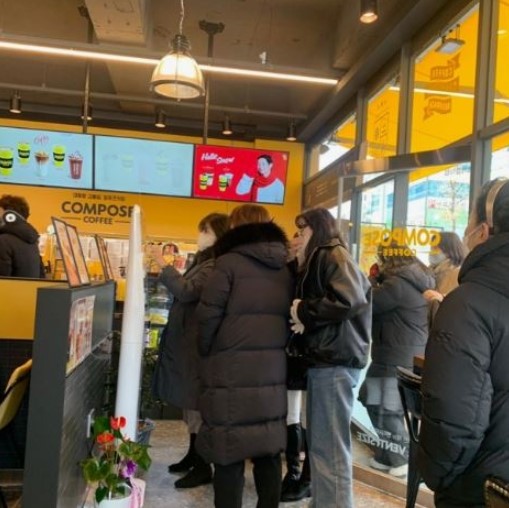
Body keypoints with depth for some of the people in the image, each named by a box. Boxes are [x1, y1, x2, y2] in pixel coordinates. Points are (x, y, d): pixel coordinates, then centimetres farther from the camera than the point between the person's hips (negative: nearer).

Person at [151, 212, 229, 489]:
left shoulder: (215, 266, -17)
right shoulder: (206, 262, 16)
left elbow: (186, 291, -25)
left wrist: (164, 266, -18)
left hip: (198, 342, -11)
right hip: (188, 339, 11)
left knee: (196, 403, -4)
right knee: (191, 402, 18)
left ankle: (203, 467, 7)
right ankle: (194, 456, 31)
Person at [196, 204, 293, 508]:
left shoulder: (230, 262, -6)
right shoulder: (286, 269, 11)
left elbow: (209, 313, -8)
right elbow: (290, 317, 11)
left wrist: (207, 351, 6)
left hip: (233, 368, -6)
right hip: (274, 367, 6)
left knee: (229, 450, 3)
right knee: (269, 450, 14)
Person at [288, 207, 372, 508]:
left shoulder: (334, 256, -7)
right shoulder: (319, 260, 21)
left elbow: (350, 300, -24)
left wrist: (304, 311, -13)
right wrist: (302, 317, 1)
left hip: (335, 361, -10)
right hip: (327, 358, 10)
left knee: (330, 448, -5)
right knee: (320, 444, 16)